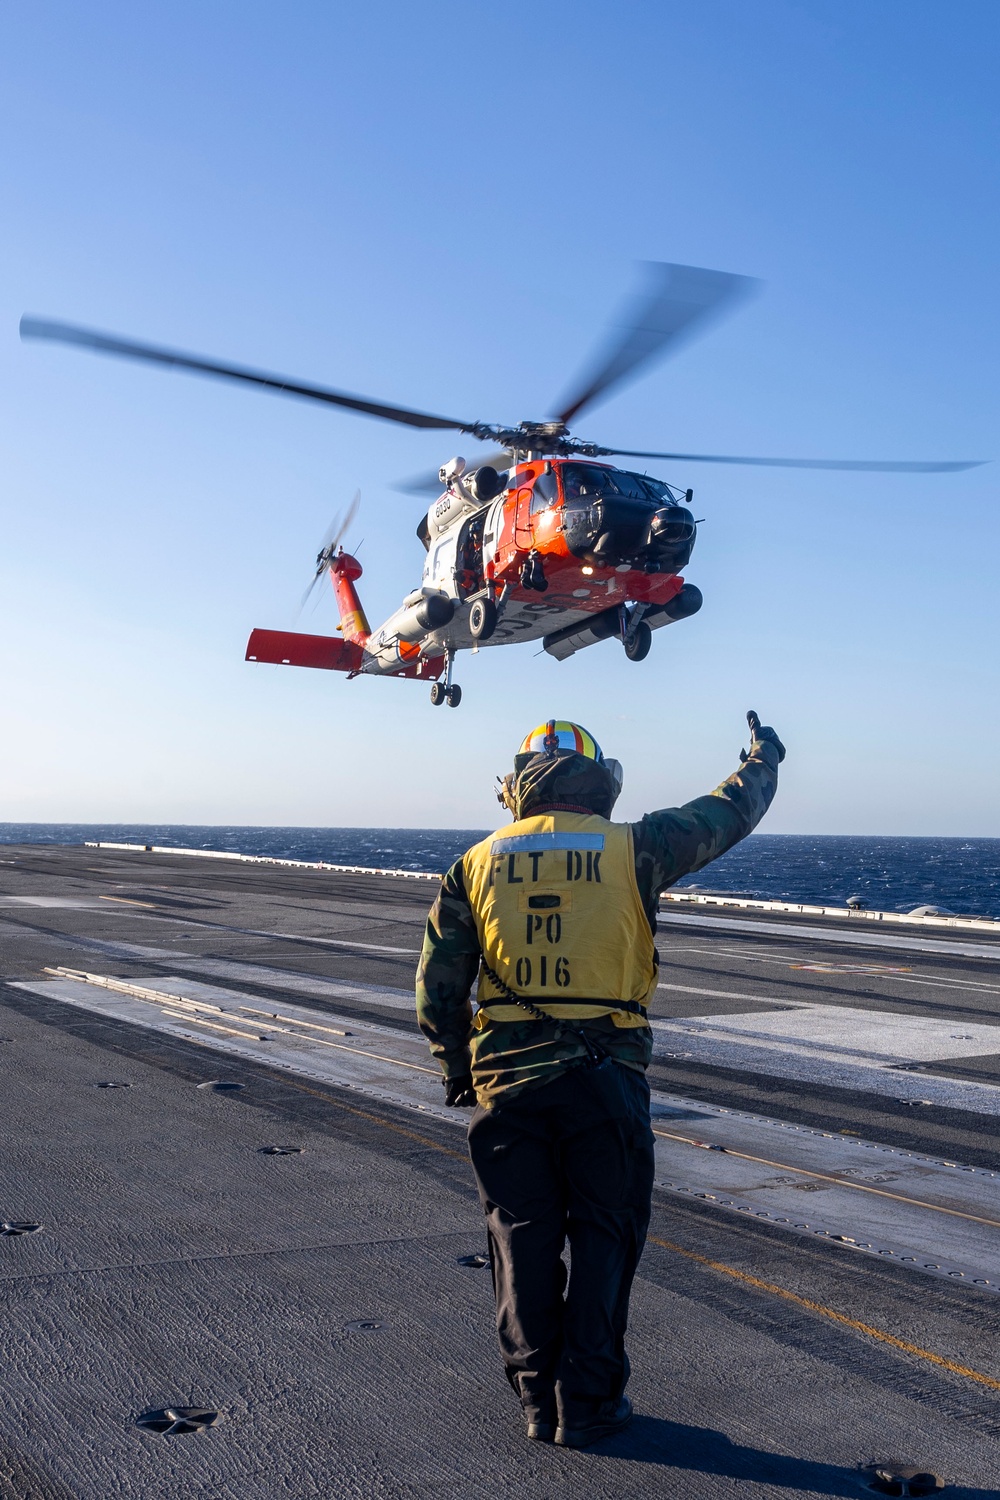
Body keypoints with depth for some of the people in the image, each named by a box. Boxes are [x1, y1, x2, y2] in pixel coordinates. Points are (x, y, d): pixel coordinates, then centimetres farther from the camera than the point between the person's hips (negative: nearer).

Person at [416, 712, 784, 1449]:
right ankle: (588, 1403, 16)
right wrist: (762, 759, 32)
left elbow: (438, 983, 7)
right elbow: (728, 814, 13)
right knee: (604, 1237, 10)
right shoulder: (633, 848, -2)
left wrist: (456, 1068, 20)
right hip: (605, 1079, -2)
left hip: (507, 1081, 2)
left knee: (524, 1237, 13)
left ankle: (538, 1398, 22)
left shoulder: (477, 864, 5)